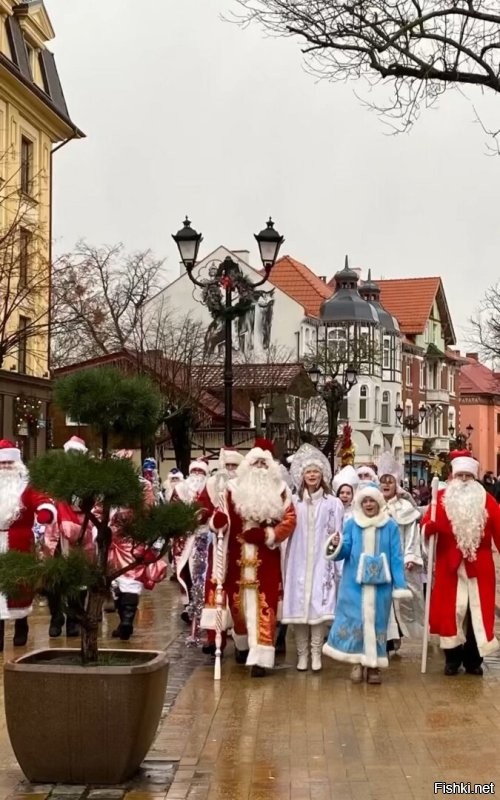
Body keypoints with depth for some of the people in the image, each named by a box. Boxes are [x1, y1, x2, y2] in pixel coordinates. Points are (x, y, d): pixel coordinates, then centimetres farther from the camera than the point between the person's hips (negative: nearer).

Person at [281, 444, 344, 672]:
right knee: (298, 606, 0)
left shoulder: (333, 503, 4)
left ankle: (316, 653, 3)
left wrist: (337, 566, -3)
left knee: (318, 606, -5)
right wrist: (285, 565, 3)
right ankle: (302, 653, 8)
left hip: (321, 562, -1)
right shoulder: (294, 502, 8)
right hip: (298, 563, 1)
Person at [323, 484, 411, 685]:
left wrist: (400, 585, -2)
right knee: (355, 620, -2)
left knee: (376, 621, 4)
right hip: (355, 583, 0)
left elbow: (396, 557, 2)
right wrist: (336, 546, -23)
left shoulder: (390, 526, 3)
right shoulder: (351, 524, 5)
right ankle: (357, 663, 8)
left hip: (381, 583, 0)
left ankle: (374, 665, 11)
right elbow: (344, 552, 0)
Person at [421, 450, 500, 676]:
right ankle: (452, 659, 14)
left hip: (479, 567, 1)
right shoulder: (442, 497, 1)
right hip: (450, 566, -1)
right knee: (451, 611, 2)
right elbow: (427, 524, -7)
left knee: (477, 612, 4)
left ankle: (473, 660, 15)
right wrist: (429, 527, -30)